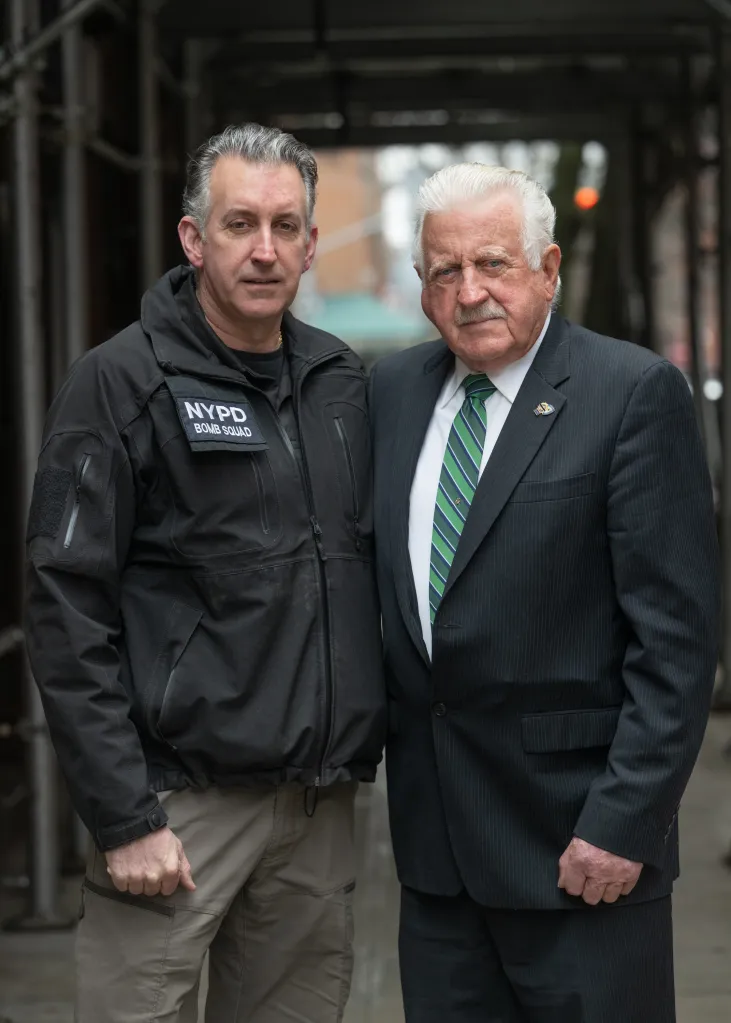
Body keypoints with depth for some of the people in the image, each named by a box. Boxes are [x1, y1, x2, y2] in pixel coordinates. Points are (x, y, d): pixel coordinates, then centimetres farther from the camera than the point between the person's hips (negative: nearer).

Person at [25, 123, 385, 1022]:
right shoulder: (121, 383, -6)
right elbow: (68, 612, -10)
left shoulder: (341, 381, 11)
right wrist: (123, 818, -14)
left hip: (321, 802, 5)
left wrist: (365, 744, 10)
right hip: (181, 804, -5)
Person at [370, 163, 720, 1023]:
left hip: (576, 833, -5)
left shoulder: (633, 392, -8)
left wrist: (624, 821, -16)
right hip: (434, 834, 5)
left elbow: (676, 631, -12)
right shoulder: (394, 390, 10)